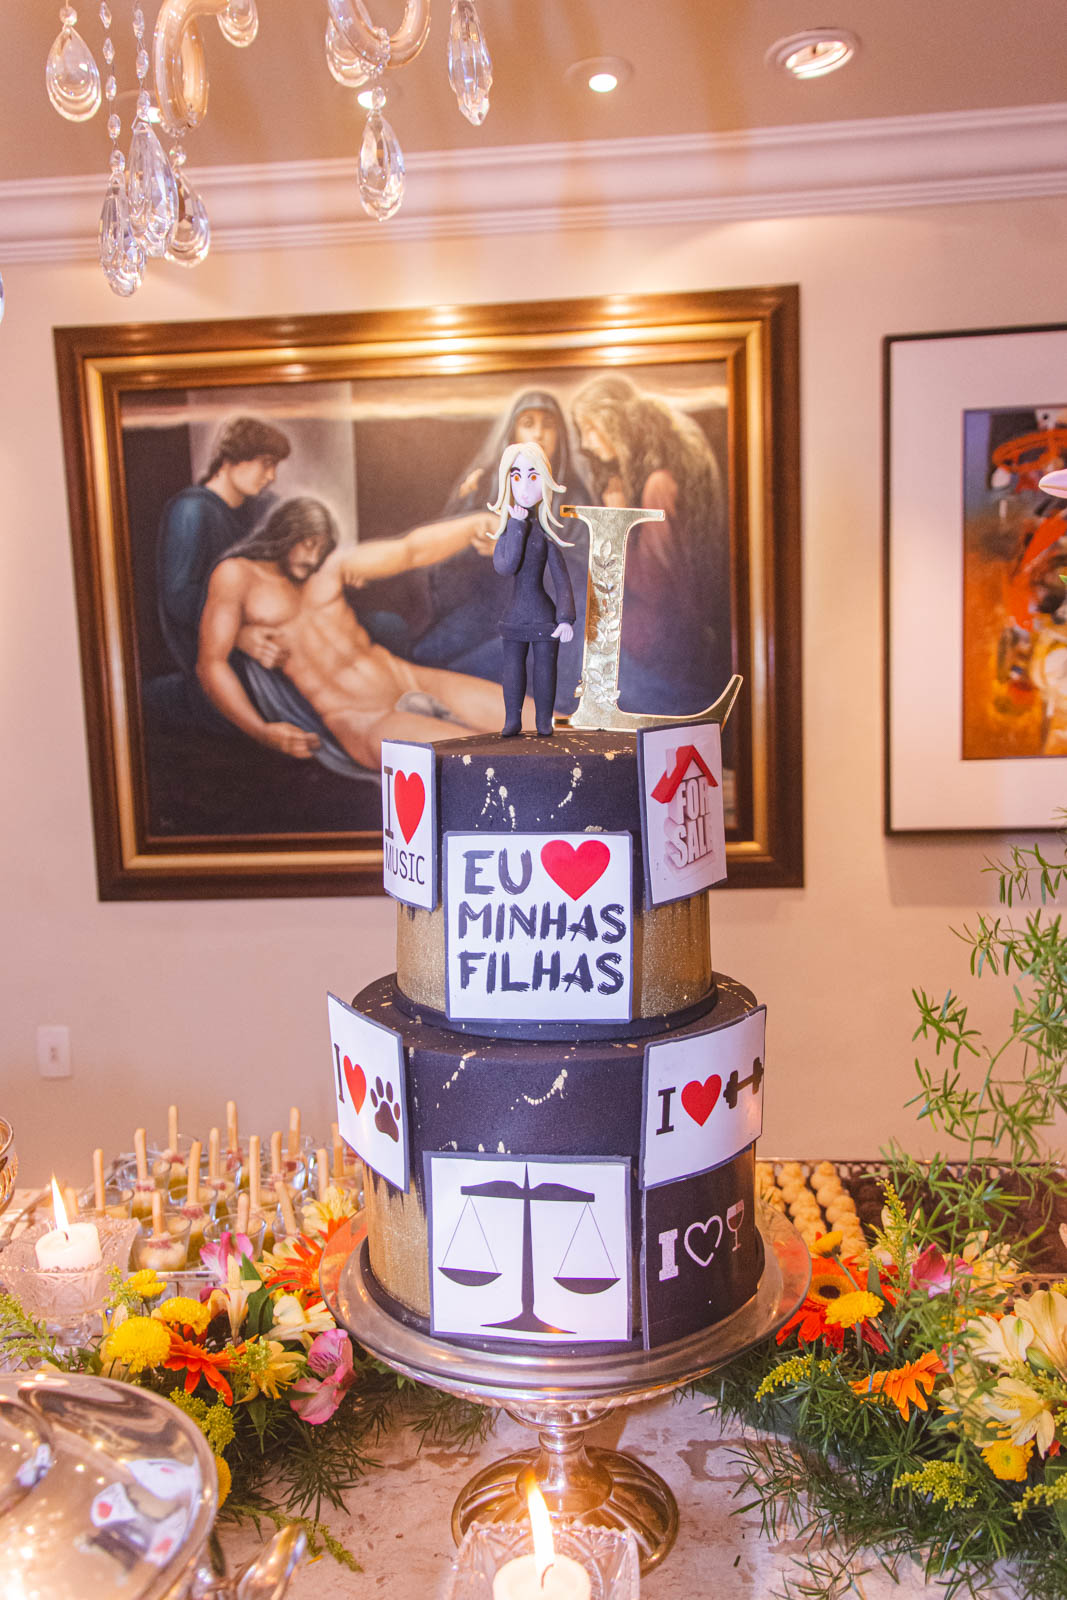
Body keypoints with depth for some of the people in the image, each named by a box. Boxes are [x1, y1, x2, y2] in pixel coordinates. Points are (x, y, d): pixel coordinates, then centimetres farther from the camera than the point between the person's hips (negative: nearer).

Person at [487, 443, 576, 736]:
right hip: (514, 617, 2)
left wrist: (566, 618, -16)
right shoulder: (507, 533, 0)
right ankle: (512, 719, 18)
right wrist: (518, 526, -18)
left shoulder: (546, 537, -6)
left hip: (544, 615, -2)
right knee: (513, 667, 7)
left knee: (544, 666, 4)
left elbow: (562, 581, -7)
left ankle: (544, 720, 16)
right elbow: (505, 566, -20)